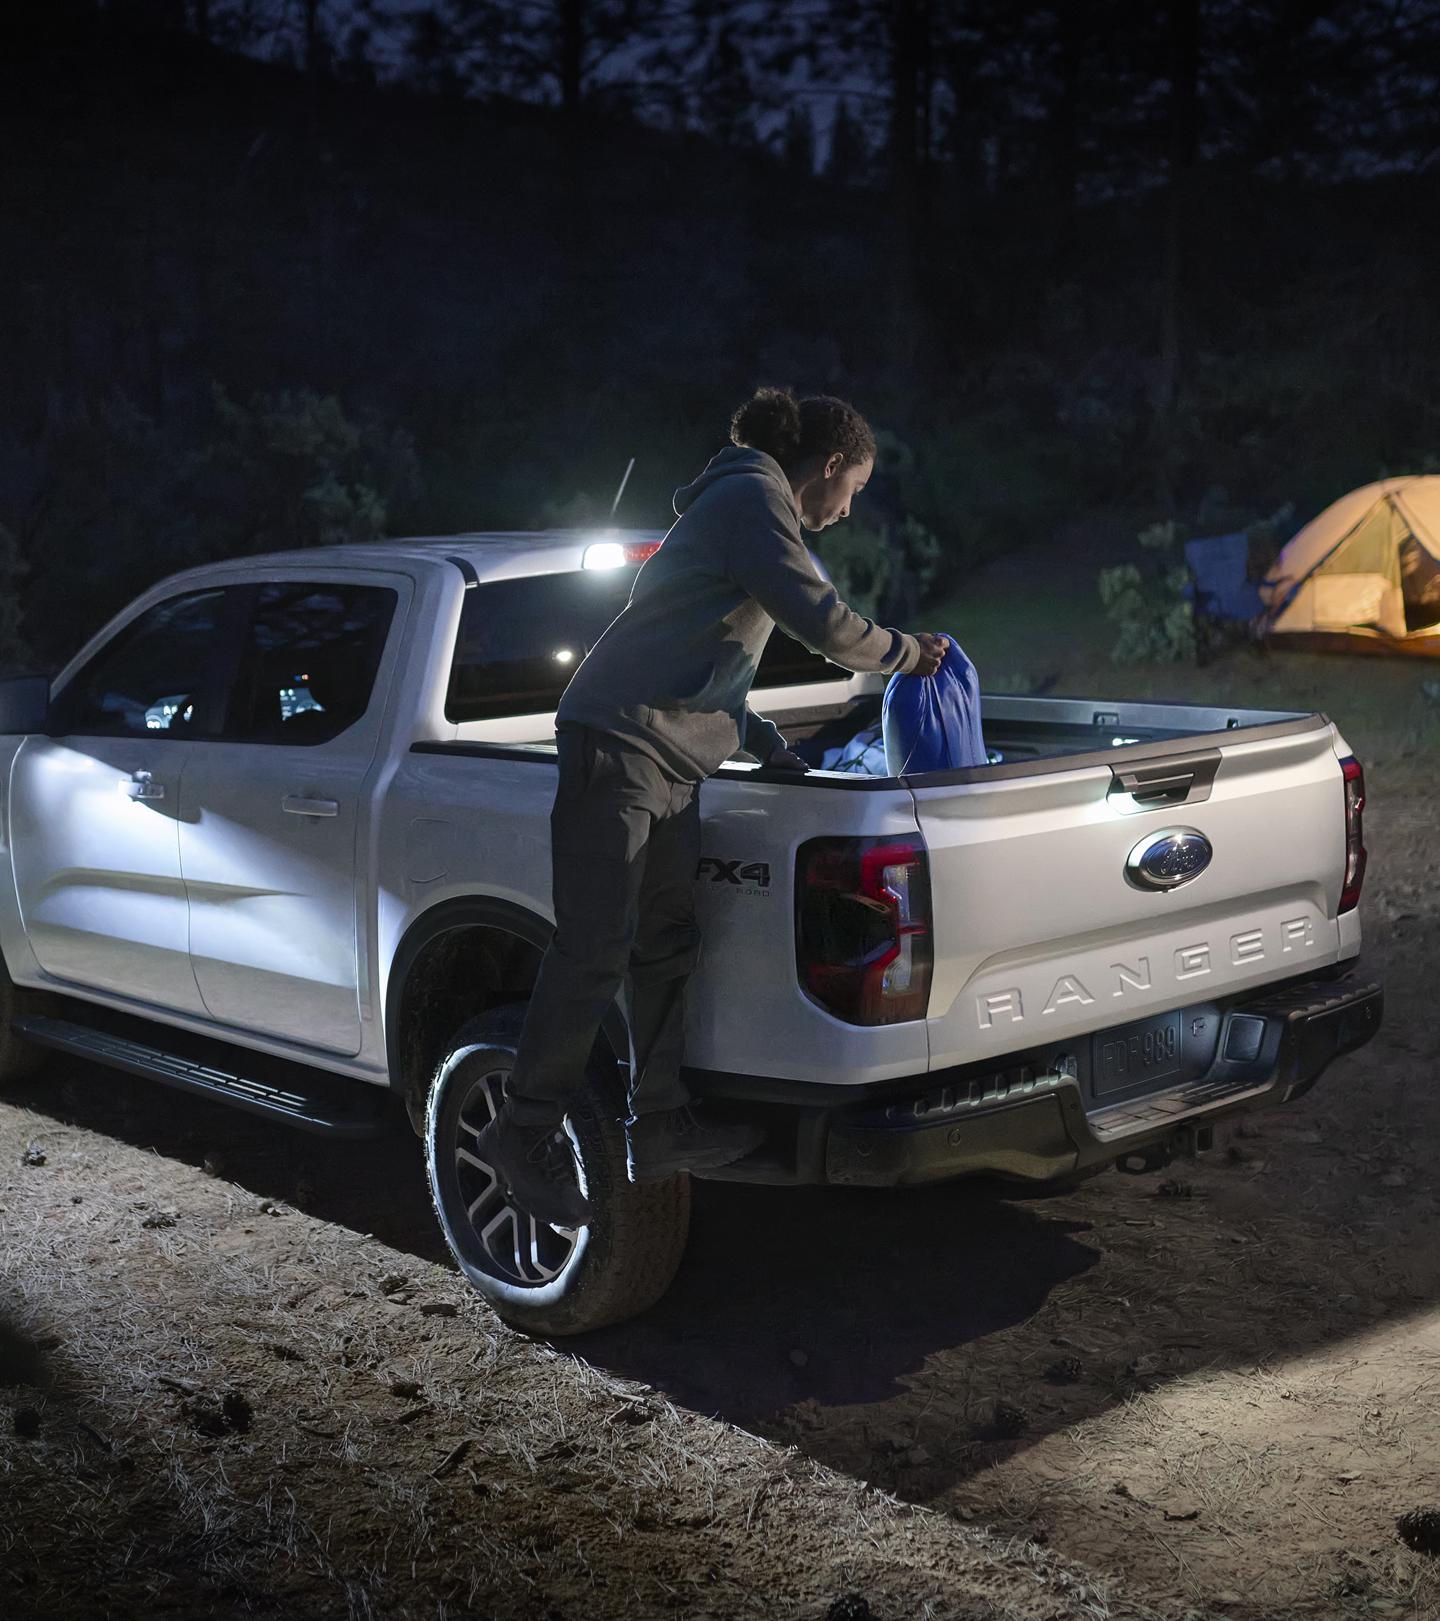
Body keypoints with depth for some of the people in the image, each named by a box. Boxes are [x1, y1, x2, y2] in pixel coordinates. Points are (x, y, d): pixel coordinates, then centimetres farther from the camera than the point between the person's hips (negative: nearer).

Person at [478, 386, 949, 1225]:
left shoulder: (743, 503, 27)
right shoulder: (753, 496, -6)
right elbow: (821, 621, -15)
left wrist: (780, 755, 29)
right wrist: (908, 652, 3)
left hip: (670, 759, 11)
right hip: (621, 740, -11)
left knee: (669, 941, 10)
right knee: (597, 948, -10)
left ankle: (661, 1122, 16)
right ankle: (527, 1129, -2)